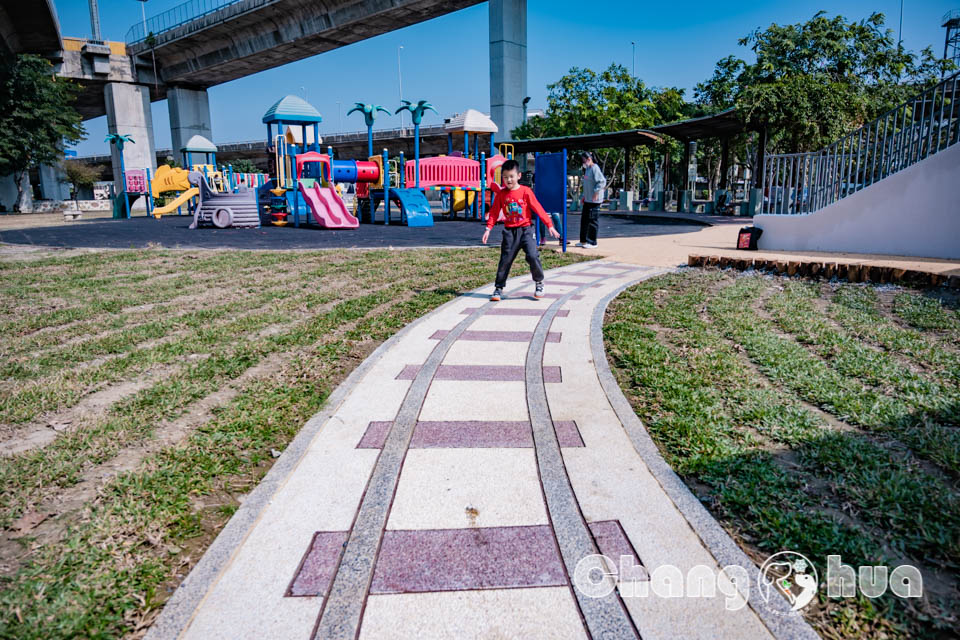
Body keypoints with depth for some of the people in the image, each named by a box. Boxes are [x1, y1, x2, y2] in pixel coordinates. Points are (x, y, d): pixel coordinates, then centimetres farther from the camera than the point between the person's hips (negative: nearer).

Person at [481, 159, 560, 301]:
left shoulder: (525, 191, -5)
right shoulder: (501, 194, 3)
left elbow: (538, 208, -5)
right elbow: (494, 212, 6)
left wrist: (549, 225, -7)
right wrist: (488, 228, -4)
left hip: (525, 229, -2)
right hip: (509, 231, 2)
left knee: (533, 256, -13)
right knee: (505, 260, 2)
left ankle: (539, 284, 9)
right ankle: (498, 288, 12)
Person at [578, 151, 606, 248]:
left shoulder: (595, 168, -13)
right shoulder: (587, 169, 16)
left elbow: (602, 181, -21)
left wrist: (596, 193, -22)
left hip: (594, 200, -10)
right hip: (587, 200, 10)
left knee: (593, 220, -3)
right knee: (584, 219, 14)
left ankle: (592, 243, 3)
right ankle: (583, 241, 23)